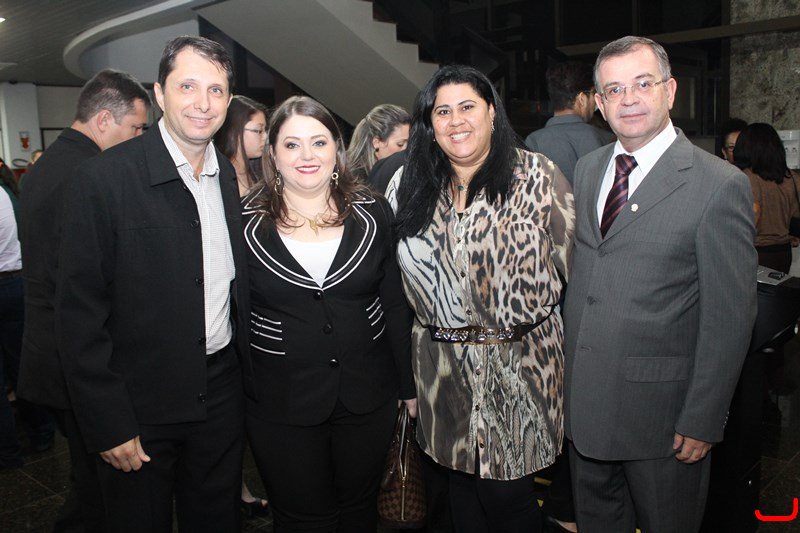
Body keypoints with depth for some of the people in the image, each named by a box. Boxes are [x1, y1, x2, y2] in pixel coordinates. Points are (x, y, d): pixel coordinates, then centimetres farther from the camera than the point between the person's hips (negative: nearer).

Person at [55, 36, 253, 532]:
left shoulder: (228, 176, 4)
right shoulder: (104, 178, -15)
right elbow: (79, 312, -14)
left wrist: (247, 377, 8)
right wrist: (109, 425, -14)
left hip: (222, 393, 5)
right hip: (139, 405, -5)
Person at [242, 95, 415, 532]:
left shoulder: (372, 213, -2)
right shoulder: (245, 221, -6)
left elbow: (396, 305, 3)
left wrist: (409, 385, 6)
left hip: (368, 397, 2)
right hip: (281, 407, -1)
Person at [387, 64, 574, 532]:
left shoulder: (537, 176, -6)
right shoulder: (409, 186, 4)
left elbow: (571, 264, -4)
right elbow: (396, 271, 15)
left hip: (520, 362, -3)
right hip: (442, 365, 4)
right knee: (462, 485, 18)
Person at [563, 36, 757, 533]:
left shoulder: (720, 185, -13)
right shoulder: (588, 169, 6)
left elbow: (730, 317, -12)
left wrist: (702, 421, -12)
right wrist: (565, 372, 8)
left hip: (660, 406, -5)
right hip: (583, 397, 5)